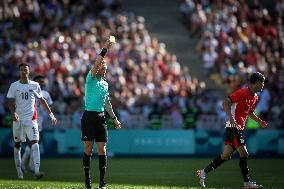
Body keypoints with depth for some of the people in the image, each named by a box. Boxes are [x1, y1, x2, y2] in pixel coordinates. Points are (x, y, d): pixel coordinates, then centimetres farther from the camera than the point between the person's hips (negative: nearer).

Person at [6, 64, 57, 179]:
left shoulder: (35, 85, 7)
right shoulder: (14, 86, 3)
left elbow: (42, 100, 17)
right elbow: (10, 102, 0)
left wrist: (51, 114, 15)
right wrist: (13, 113, -19)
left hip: (31, 119, -1)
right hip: (18, 119, 1)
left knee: (34, 142, -15)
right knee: (17, 145, 7)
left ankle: (37, 170, -25)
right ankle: (19, 172, 16)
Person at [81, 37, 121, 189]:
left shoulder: (105, 84, 17)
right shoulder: (91, 79, -1)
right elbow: (96, 63, -17)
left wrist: (114, 118, 22)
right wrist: (105, 48, -19)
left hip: (100, 118, 5)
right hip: (89, 116, -5)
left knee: (102, 149, -1)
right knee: (88, 148, -1)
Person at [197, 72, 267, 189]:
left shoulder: (255, 97, 15)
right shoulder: (243, 93, -14)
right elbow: (226, 102, -20)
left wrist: (259, 121, 17)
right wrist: (231, 117, -31)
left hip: (238, 129, 9)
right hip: (233, 127, -9)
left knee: (226, 156, 8)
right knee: (243, 153, -8)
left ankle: (203, 173, 14)